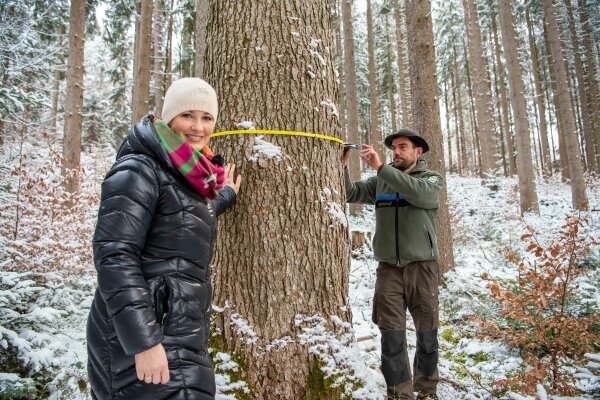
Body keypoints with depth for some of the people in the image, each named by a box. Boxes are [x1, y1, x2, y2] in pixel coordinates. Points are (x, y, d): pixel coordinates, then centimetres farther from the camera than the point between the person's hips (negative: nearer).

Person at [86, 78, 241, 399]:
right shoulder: (138, 170, -14)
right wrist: (143, 343, -24)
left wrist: (225, 196, 32)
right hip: (139, 337, -8)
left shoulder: (188, 177, 12)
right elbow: (114, 257, -21)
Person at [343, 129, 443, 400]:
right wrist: (341, 166, -14)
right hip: (388, 268, 2)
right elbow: (349, 194, 4)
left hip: (422, 267, -1)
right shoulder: (379, 182, 12)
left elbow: (418, 193, -20)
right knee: (392, 337, 0)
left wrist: (380, 167, -25)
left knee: (427, 335, 9)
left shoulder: (432, 179, 3)